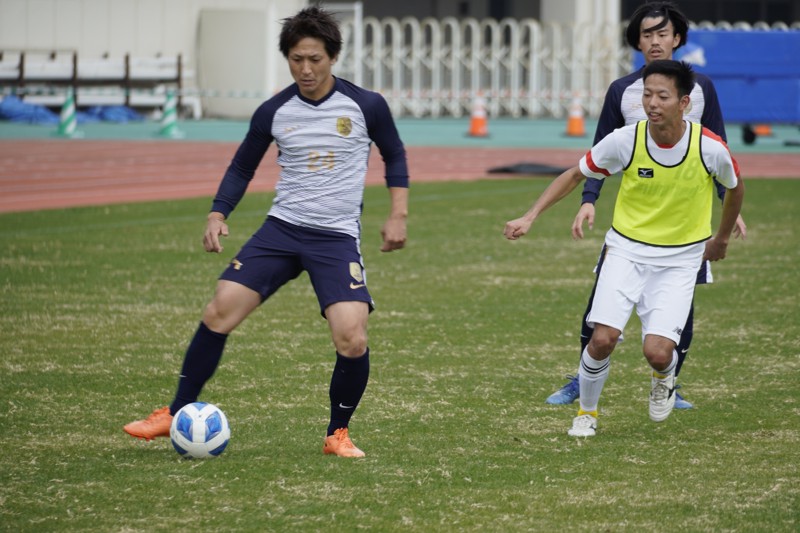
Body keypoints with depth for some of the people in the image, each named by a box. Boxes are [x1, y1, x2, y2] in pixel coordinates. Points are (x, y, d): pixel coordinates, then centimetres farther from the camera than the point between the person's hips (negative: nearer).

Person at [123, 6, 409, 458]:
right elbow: (242, 169, 14)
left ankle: (338, 434, 5)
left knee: (352, 340, -20)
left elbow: (395, 155, 13)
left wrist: (398, 215, 5)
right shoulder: (274, 113, 1)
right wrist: (218, 214, -1)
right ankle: (178, 415, 1)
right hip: (281, 229, 2)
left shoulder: (366, 106, -4)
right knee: (220, 311, -13)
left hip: (338, 238, -2)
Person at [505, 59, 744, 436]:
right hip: (626, 250, 1)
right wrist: (530, 217, -8)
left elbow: (735, 189, 7)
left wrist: (722, 239, 21)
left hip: (680, 260, -1)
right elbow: (575, 175, 1)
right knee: (603, 338, -17)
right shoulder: (625, 141, -15)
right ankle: (587, 411, 12)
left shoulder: (710, 148, -16)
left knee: (657, 352, -17)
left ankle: (663, 379, 23)